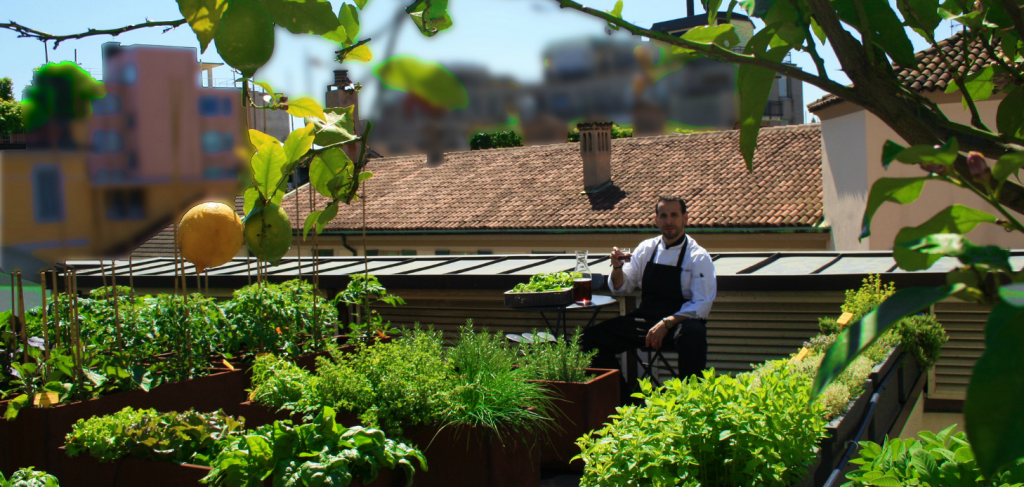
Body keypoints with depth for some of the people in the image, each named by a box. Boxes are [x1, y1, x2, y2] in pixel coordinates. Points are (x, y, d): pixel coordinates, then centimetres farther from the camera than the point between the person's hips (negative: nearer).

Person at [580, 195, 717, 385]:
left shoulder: (699, 257, -3)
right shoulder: (646, 248, 10)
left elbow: (702, 305, -10)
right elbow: (621, 288, 15)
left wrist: (666, 324, -22)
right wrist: (617, 268, -8)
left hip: (680, 320, -4)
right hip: (645, 318, 4)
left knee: (693, 335, -40)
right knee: (591, 339, -15)